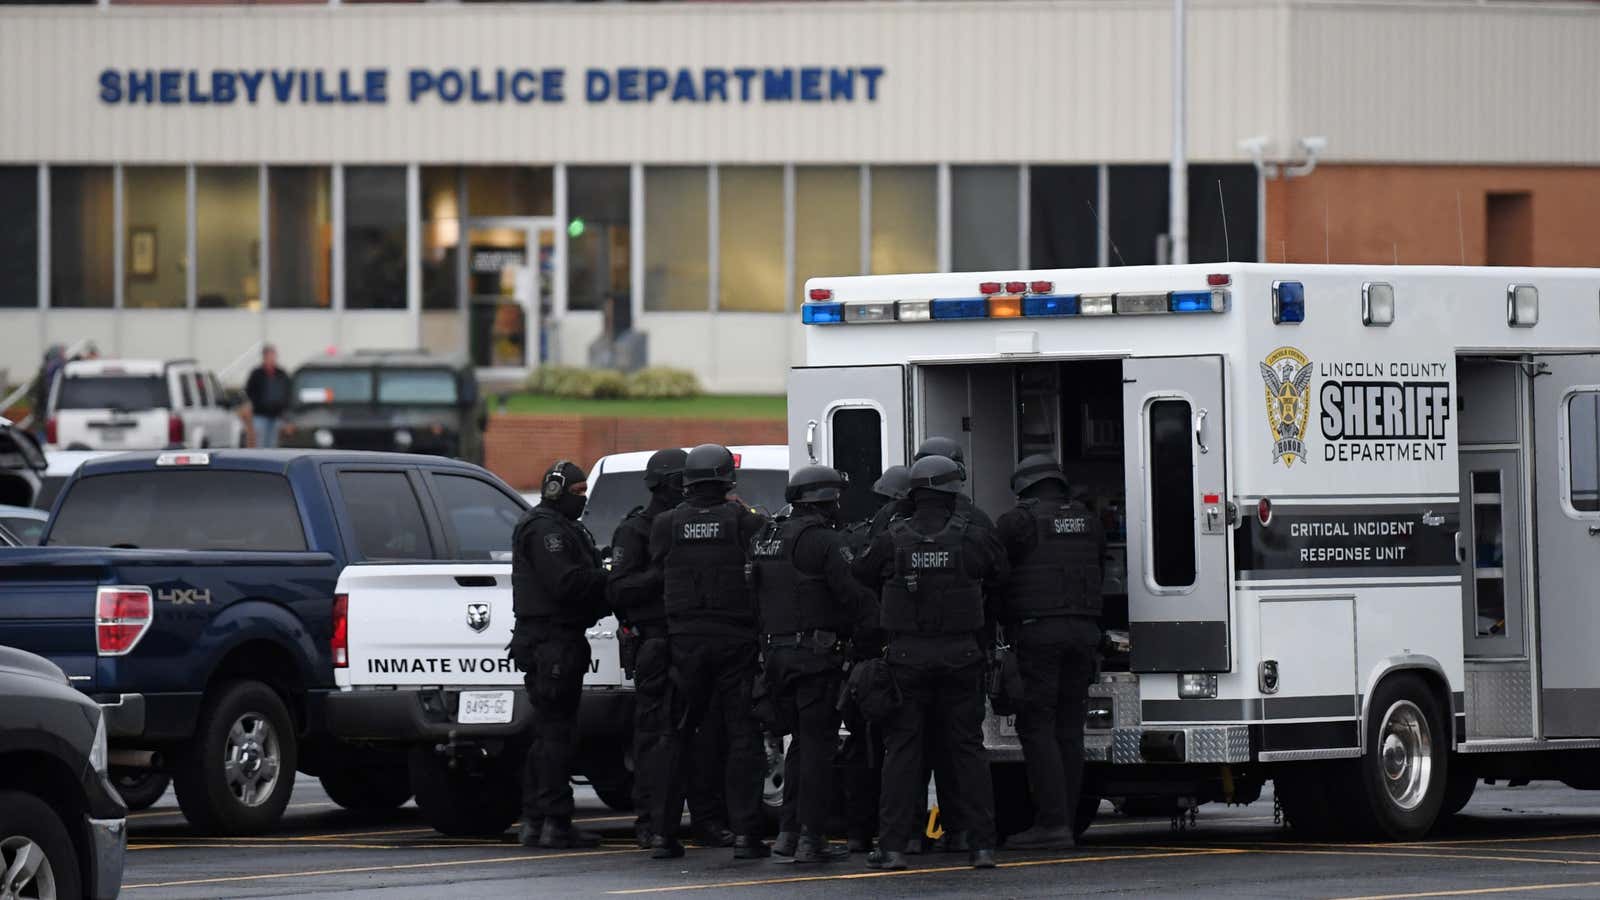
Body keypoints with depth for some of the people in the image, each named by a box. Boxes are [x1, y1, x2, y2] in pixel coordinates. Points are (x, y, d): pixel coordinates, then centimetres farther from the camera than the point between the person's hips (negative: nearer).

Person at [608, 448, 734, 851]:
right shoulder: (635, 530, -2)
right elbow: (618, 589, -11)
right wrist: (663, 575, -21)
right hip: (654, 646, -6)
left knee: (704, 734, 4)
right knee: (654, 732, -4)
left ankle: (707, 819, 8)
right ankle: (650, 823, -2)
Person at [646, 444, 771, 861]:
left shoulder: (666, 525, 1)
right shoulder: (749, 524, -5)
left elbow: (658, 580, 6)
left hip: (683, 639, 2)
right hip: (736, 639, -2)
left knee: (675, 736, 10)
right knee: (743, 736, 2)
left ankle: (663, 832, 7)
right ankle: (745, 833, -5)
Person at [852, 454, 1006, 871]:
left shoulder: (893, 540, -5)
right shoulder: (972, 537, -4)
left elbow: (859, 575, 7)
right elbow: (999, 571, 11)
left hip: (908, 658, -1)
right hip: (961, 657, 1)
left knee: (902, 749, 4)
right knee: (966, 749, 7)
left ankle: (893, 846, -1)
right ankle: (982, 843, 4)